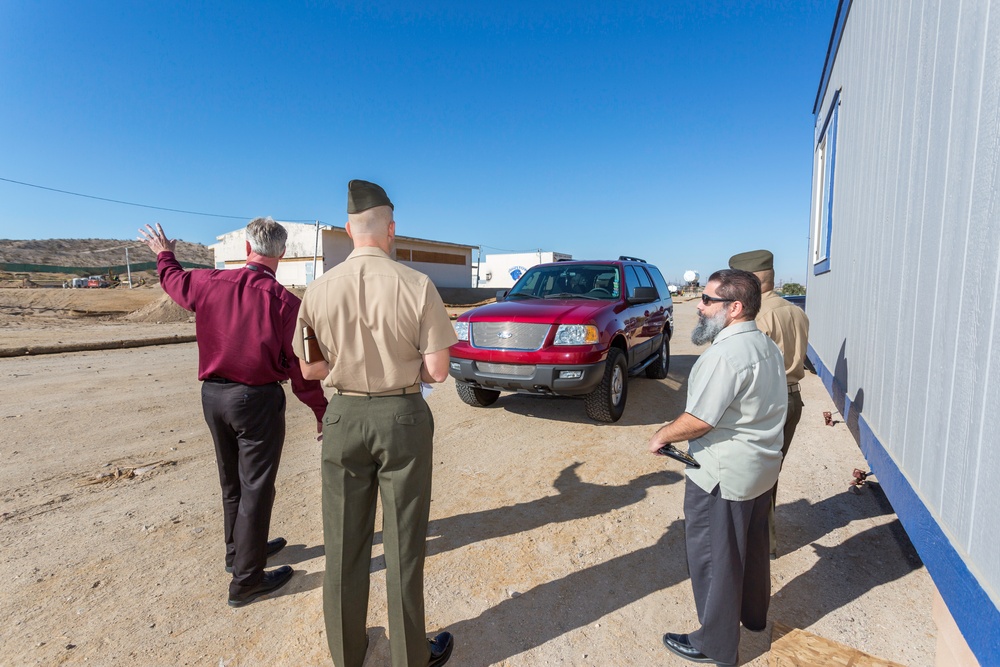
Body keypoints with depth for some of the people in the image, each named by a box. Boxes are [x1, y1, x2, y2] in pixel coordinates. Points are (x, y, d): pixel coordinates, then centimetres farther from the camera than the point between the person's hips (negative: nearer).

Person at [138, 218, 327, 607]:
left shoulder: (211, 283, -2)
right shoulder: (283, 301, -17)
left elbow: (174, 280, 22)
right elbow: (300, 366, -15)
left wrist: (164, 254, 43)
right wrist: (321, 411, -5)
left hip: (213, 394, 6)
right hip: (257, 399, -6)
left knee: (232, 482, 22)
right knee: (255, 488, 5)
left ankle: (240, 550, 43)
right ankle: (246, 580, 17)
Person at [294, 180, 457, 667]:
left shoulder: (318, 290, -5)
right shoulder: (417, 286, -14)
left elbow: (310, 368, 3)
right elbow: (436, 371, -12)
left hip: (345, 417, 3)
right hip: (403, 417, -2)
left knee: (345, 542, 19)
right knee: (402, 544, 13)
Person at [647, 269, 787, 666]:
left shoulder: (725, 354, -26)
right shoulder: (767, 346, 5)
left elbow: (698, 420, -26)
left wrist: (662, 436, -10)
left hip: (723, 476, -10)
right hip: (761, 468, 10)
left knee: (714, 558, 7)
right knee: (751, 547, 27)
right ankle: (753, 615, 48)